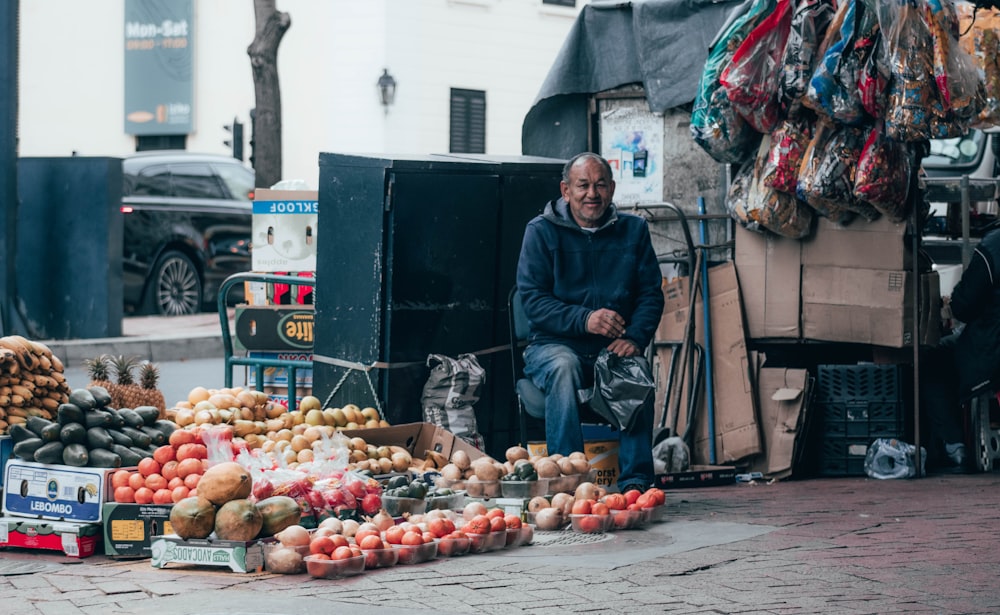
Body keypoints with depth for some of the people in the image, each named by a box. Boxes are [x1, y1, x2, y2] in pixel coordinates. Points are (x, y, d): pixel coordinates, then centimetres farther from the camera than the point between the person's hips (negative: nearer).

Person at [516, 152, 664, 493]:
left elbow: (651, 293, 5)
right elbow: (532, 299, -8)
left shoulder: (633, 229, 9)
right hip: (553, 345, -2)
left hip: (614, 349, 2)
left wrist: (635, 338, -14)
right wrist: (584, 320, -23)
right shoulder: (541, 231, 0)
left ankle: (635, 482, -29)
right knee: (563, 367, -36)